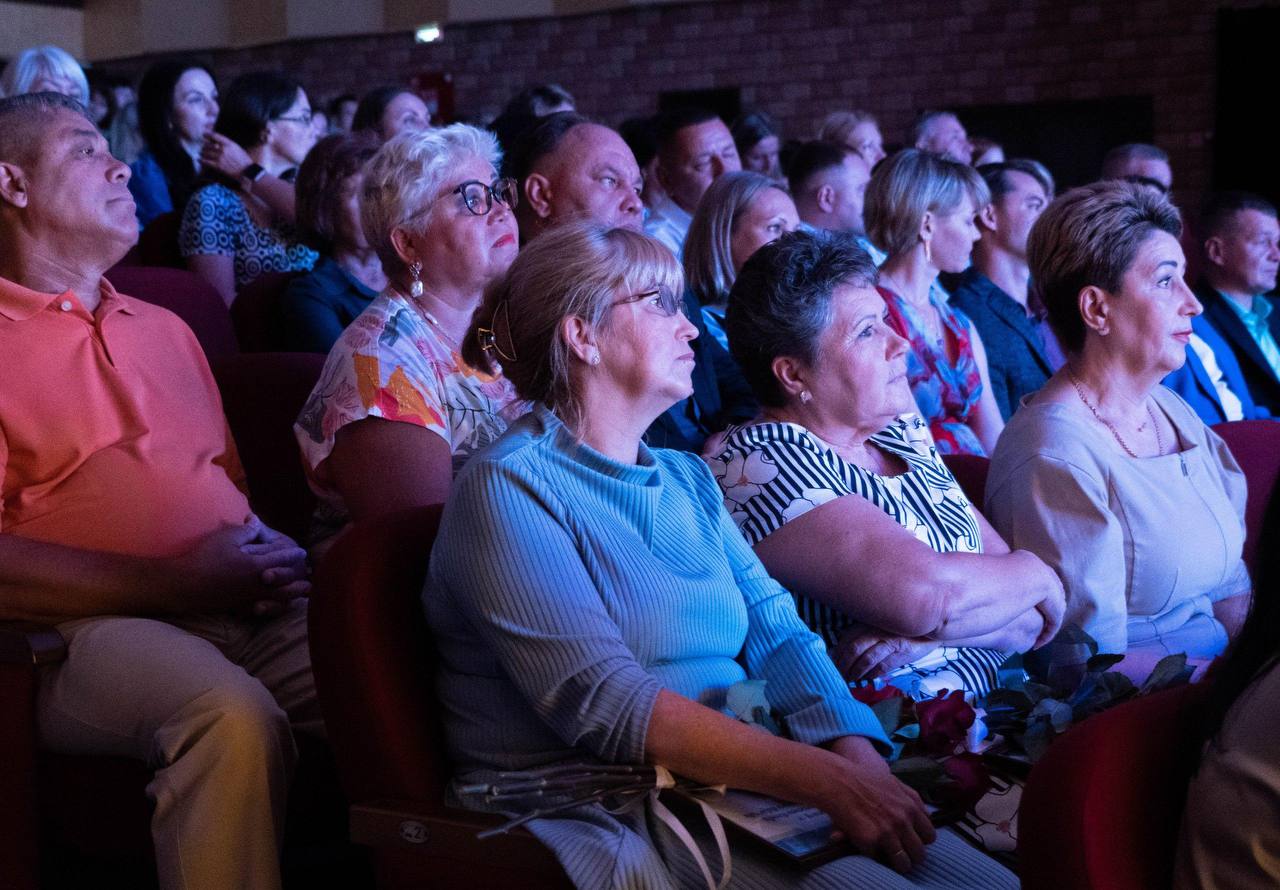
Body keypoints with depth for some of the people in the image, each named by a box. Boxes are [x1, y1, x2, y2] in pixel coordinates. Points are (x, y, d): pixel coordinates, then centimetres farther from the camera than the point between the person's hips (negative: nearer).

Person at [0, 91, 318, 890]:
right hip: (91, 624, -6)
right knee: (234, 718, -36)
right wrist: (173, 584, -13)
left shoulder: (165, 329, 28)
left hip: (251, 612, 6)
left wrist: (273, 557, 7)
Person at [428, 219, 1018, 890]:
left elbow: (778, 633, 7)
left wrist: (859, 758, -14)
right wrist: (830, 781, -24)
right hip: (611, 817, -7)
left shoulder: (687, 479, 18)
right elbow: (606, 705, -19)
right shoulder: (507, 489, -8)